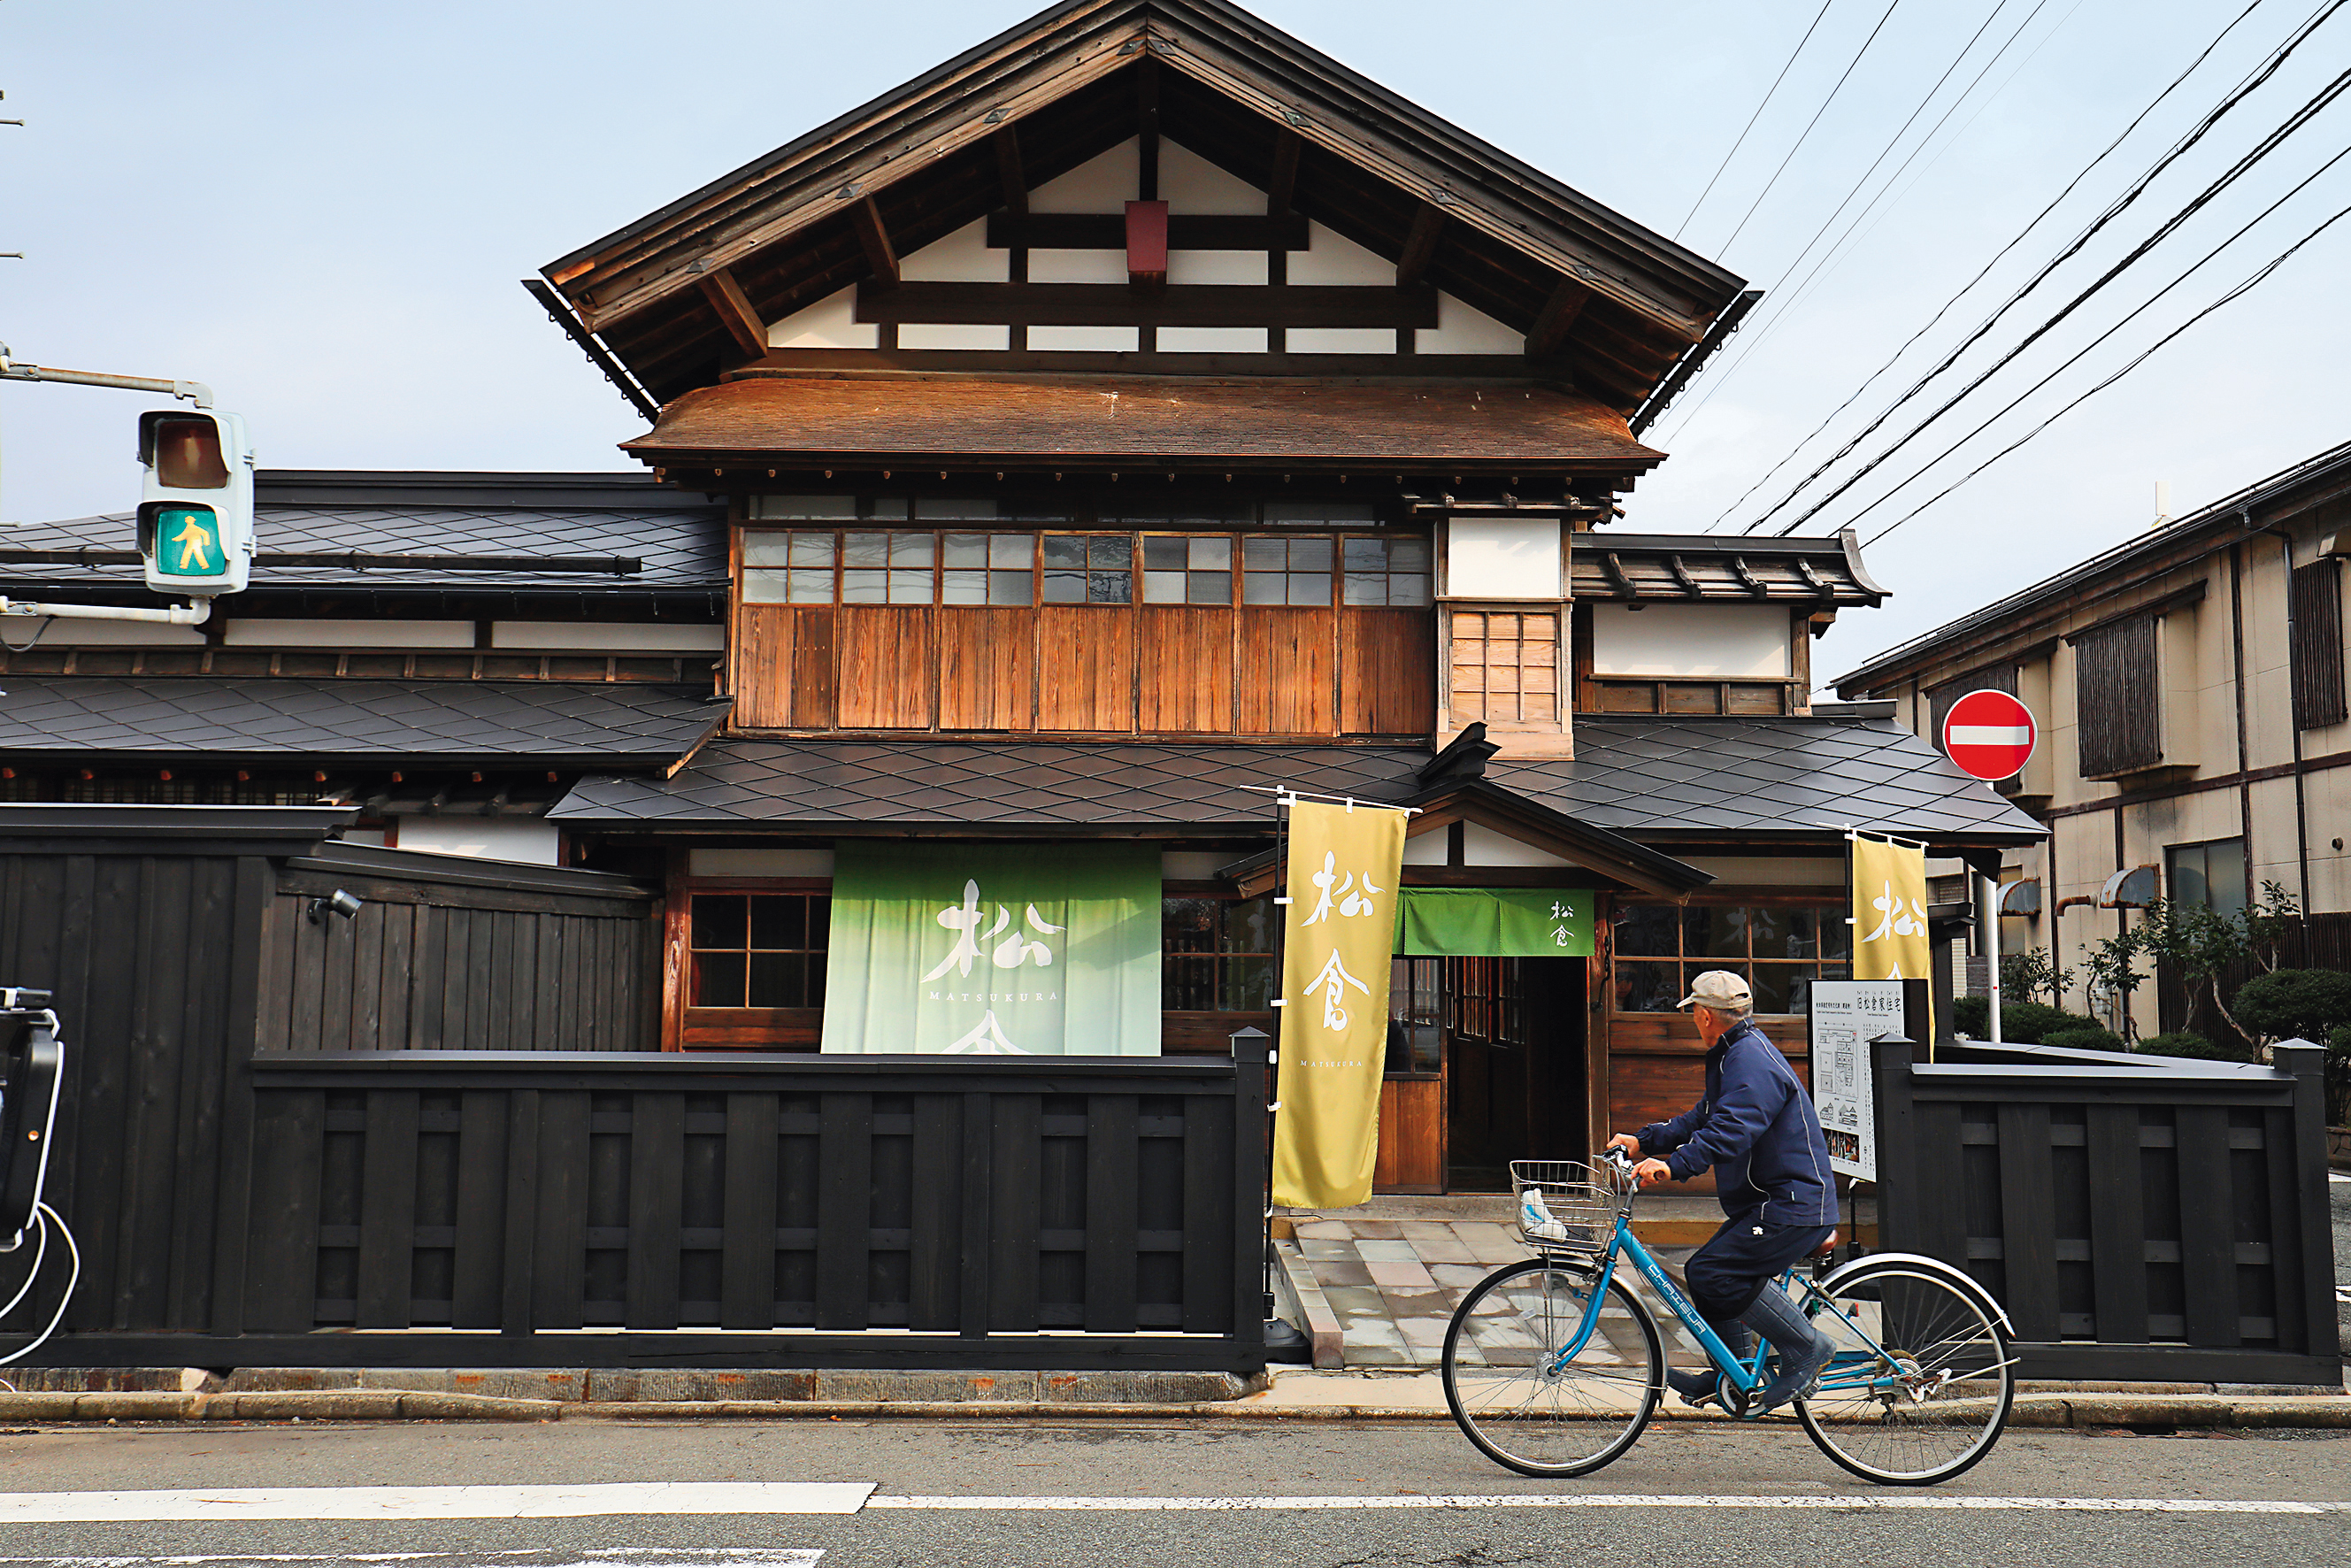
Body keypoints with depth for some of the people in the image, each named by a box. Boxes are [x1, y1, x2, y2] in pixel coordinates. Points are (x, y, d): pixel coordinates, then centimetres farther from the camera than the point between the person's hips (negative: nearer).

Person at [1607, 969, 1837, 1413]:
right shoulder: (1735, 1055, 16)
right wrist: (1644, 1141, 16)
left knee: (1712, 1273, -18)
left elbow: (1730, 1131, -34)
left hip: (1793, 1208, -11)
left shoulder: (1752, 1062, -19)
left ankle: (1806, 1347, -7)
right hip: (1766, 1201, 11)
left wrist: (1674, 1165, -43)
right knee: (1704, 1271, 9)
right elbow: (1703, 1119, 22)